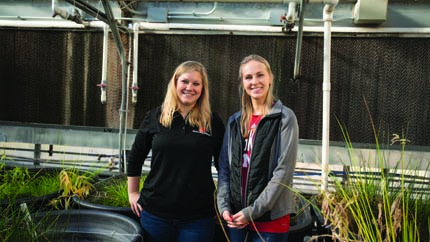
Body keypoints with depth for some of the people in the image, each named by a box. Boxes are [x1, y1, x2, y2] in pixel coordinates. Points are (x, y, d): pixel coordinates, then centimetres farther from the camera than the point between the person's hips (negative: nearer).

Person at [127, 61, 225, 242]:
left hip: (198, 215, -1)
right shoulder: (155, 117, 0)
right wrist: (132, 193, 9)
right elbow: (135, 157, 9)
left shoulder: (213, 122, -2)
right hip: (155, 211, 1)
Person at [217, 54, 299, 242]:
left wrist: (253, 211, -13)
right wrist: (223, 205, -3)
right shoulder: (235, 121, 8)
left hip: (271, 217, -4)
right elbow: (224, 167, 8)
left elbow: (284, 170, -12)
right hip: (236, 216, 4)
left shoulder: (285, 118, -6)